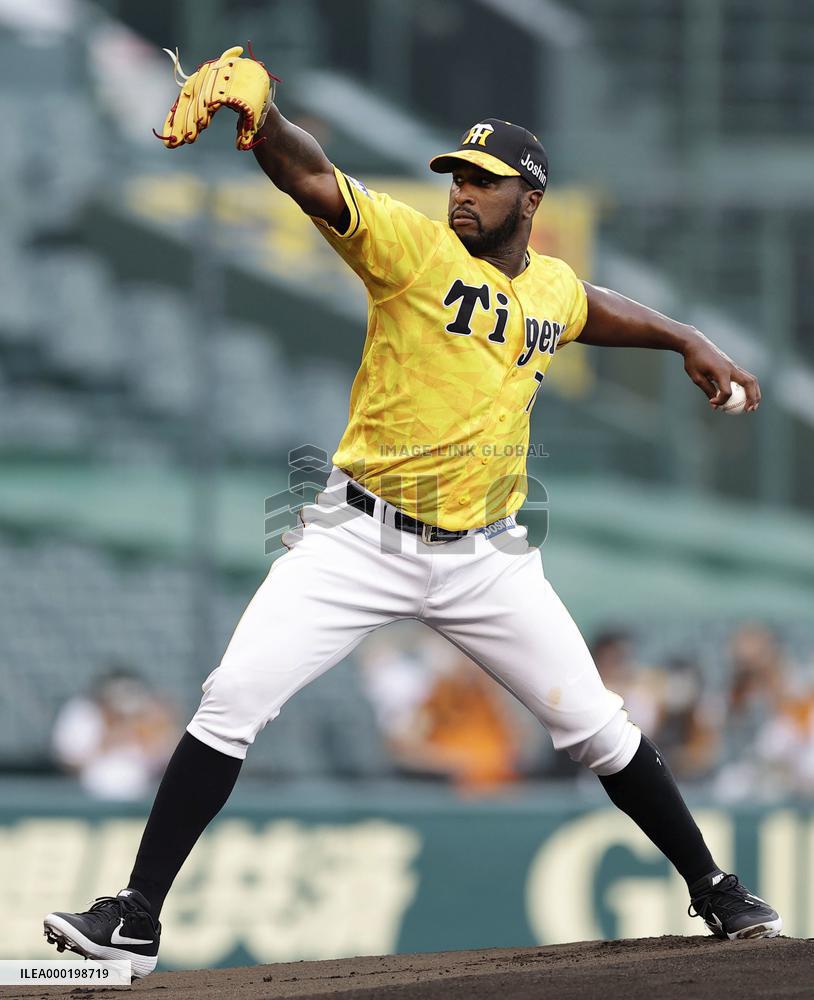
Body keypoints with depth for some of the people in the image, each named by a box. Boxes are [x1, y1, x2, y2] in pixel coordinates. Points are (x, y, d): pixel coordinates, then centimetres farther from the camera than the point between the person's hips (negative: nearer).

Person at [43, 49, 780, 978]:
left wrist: (685, 340, 30)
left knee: (596, 726, 6)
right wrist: (255, 111, -46)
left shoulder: (554, 286, 7)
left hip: (484, 556, 3)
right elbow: (313, 178, -27)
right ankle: (135, 919, -11)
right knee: (231, 700, -15)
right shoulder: (412, 246, -9)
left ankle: (715, 891, 25)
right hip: (362, 541, -3)